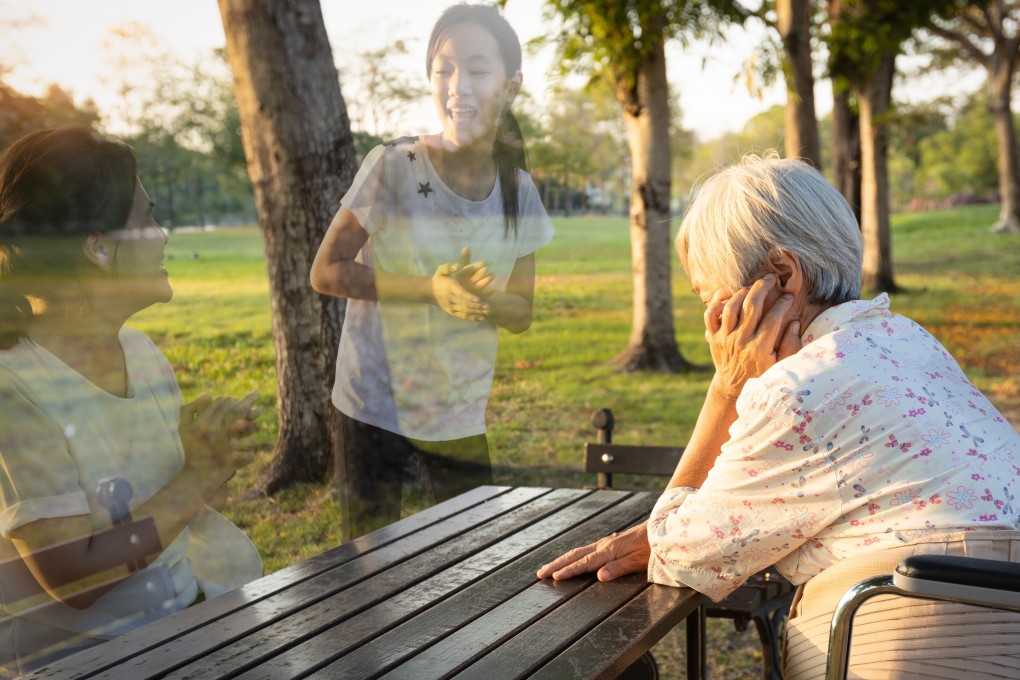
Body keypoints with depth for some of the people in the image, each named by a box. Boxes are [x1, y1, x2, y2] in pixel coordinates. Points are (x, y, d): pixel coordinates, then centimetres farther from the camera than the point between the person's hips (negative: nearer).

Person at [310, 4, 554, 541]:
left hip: (460, 416, 4)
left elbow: (521, 313, 4)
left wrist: (483, 299, -19)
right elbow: (325, 272, -11)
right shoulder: (393, 168, -14)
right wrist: (430, 289, -22)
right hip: (374, 405, -3)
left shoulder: (518, 192, -2)